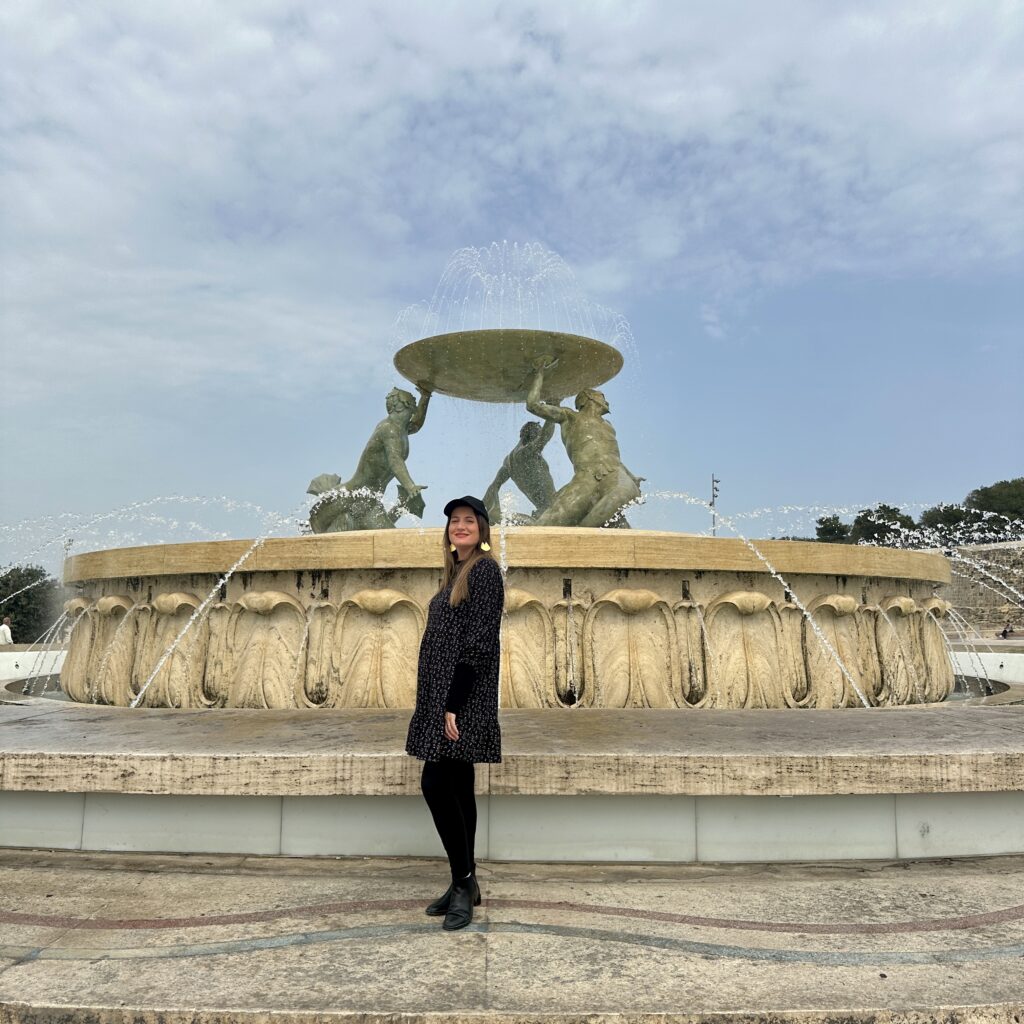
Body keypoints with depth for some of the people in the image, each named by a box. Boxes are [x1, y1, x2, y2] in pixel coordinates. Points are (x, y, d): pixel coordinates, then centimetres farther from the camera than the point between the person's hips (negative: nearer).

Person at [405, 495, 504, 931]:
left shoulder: (485, 569, -10)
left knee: (436, 784, -9)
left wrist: (454, 703, -21)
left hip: (463, 695, -9)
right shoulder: (455, 572, 16)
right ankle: (465, 884, 21)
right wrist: (444, 701, 14)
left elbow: (481, 640, -17)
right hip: (444, 693, 9)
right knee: (457, 788, 12)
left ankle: (464, 881, 5)